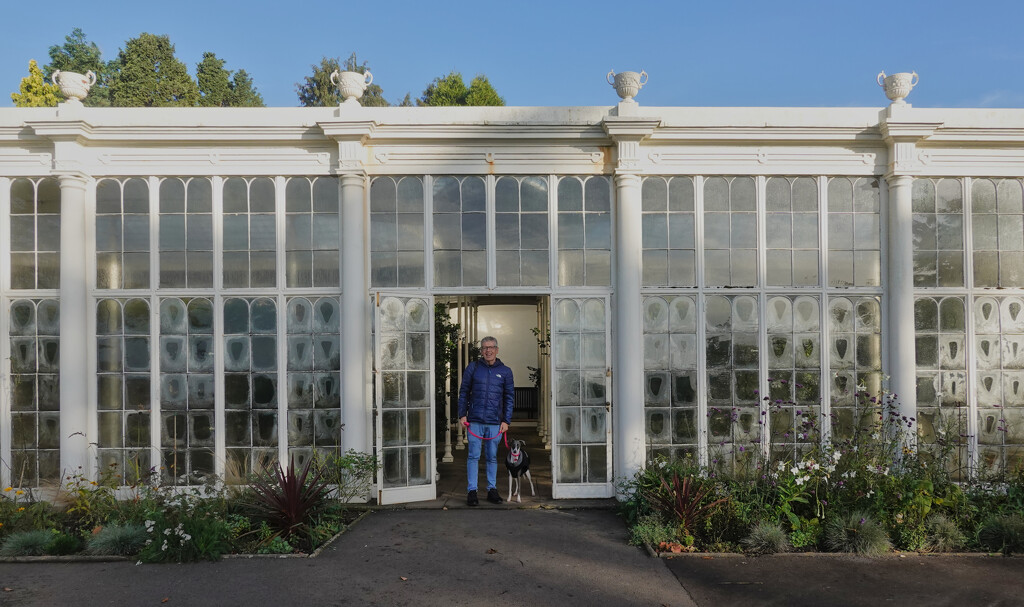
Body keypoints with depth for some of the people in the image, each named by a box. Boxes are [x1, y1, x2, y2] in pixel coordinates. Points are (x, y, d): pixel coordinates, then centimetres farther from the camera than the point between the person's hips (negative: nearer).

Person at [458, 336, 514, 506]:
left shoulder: (505, 371, 7)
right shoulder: (473, 367, 5)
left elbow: (510, 397, 9)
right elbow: (463, 392, 9)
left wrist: (506, 420, 2)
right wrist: (462, 414, 1)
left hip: (495, 422, 1)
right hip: (475, 421, -1)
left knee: (492, 457, 8)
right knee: (473, 456, -1)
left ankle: (492, 489, 18)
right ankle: (472, 491, 5)